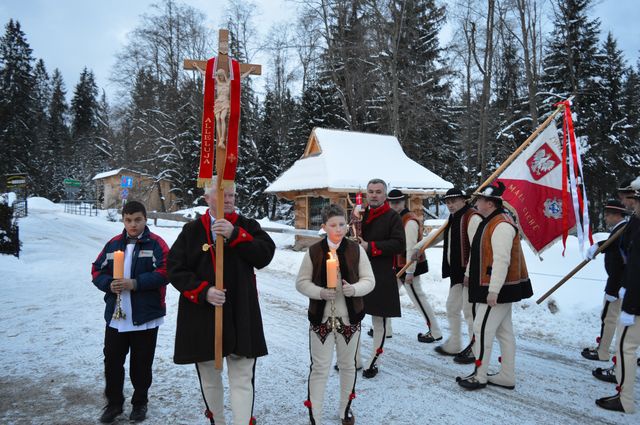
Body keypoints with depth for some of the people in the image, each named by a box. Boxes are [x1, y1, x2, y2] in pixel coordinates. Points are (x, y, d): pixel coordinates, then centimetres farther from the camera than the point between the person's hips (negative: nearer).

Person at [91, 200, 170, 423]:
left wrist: (135, 283, -21)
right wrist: (108, 284, -10)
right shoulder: (113, 244, 9)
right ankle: (114, 403, 27)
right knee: (112, 361, 9)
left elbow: (164, 273, -15)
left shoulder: (156, 244, -6)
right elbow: (97, 270, 11)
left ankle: (140, 403, 28)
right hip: (115, 315, 4)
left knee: (141, 363, 9)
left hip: (145, 316, -4)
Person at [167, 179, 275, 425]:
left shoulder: (247, 226, 4)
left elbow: (265, 255, -11)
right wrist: (203, 291, -15)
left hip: (240, 316, -1)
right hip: (201, 315, 2)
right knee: (209, 377, 18)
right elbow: (176, 269, -1)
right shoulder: (192, 231, 2)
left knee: (242, 379, -2)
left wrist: (234, 234, -20)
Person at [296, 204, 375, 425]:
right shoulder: (313, 251, -6)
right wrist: (320, 292, -19)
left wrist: (354, 289, -20)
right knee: (320, 368, 4)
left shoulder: (356, 250, -4)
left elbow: (369, 280, 0)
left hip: (349, 318, 2)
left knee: (348, 366, 18)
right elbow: (301, 282, -2)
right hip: (321, 318, -2)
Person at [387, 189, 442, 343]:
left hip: (408, 267, -9)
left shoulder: (410, 221, -19)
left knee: (418, 298, -1)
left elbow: (411, 248, -22)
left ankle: (435, 332, 13)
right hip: (398, 267, 9)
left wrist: (409, 272, -22)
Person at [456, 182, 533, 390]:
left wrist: (493, 291, -27)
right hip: (493, 288, 11)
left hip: (499, 289, -11)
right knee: (504, 331, 14)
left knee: (482, 329, -5)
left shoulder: (502, 225, -21)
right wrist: (470, 274, 24)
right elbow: (479, 253, 21)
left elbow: (501, 260, -27)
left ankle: (479, 376, 7)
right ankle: (507, 377, 24)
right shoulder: (490, 222, 13)